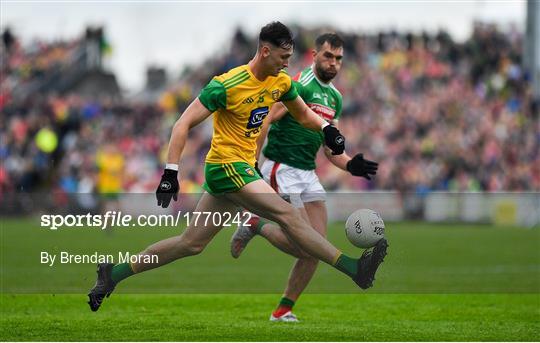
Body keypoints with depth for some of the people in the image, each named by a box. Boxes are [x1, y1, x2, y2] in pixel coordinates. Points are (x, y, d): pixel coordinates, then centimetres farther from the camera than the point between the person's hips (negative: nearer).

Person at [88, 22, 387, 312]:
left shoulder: (281, 81, 5)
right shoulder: (227, 85, -17)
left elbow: (304, 115, 22)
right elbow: (183, 124, -15)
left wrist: (327, 129, 0)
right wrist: (170, 172, -21)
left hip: (242, 168, 9)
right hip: (227, 166, -9)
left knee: (192, 243, 10)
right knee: (288, 214, -18)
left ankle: (114, 273, 17)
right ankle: (354, 269, -20)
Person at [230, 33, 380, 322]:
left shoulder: (335, 97, 15)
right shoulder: (298, 85, -12)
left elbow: (330, 148, 19)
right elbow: (263, 123, -16)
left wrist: (350, 165, 1)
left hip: (308, 174, 8)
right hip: (282, 170, -8)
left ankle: (283, 310, 10)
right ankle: (257, 226, 11)